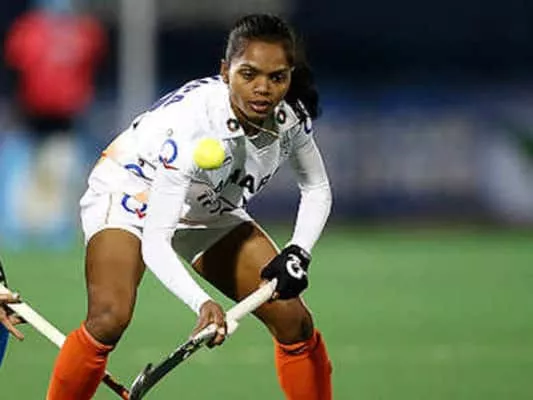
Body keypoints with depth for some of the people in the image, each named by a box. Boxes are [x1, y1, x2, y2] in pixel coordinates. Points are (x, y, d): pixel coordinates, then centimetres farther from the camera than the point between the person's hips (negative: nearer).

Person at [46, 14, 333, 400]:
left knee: (294, 321, -5)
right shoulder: (192, 125, -38)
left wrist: (298, 253, -17)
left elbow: (317, 188, 0)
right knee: (109, 319, -31)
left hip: (209, 210, 6)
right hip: (132, 193, -6)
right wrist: (201, 303, -52)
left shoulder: (291, 113, -20)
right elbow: (153, 242, -37)